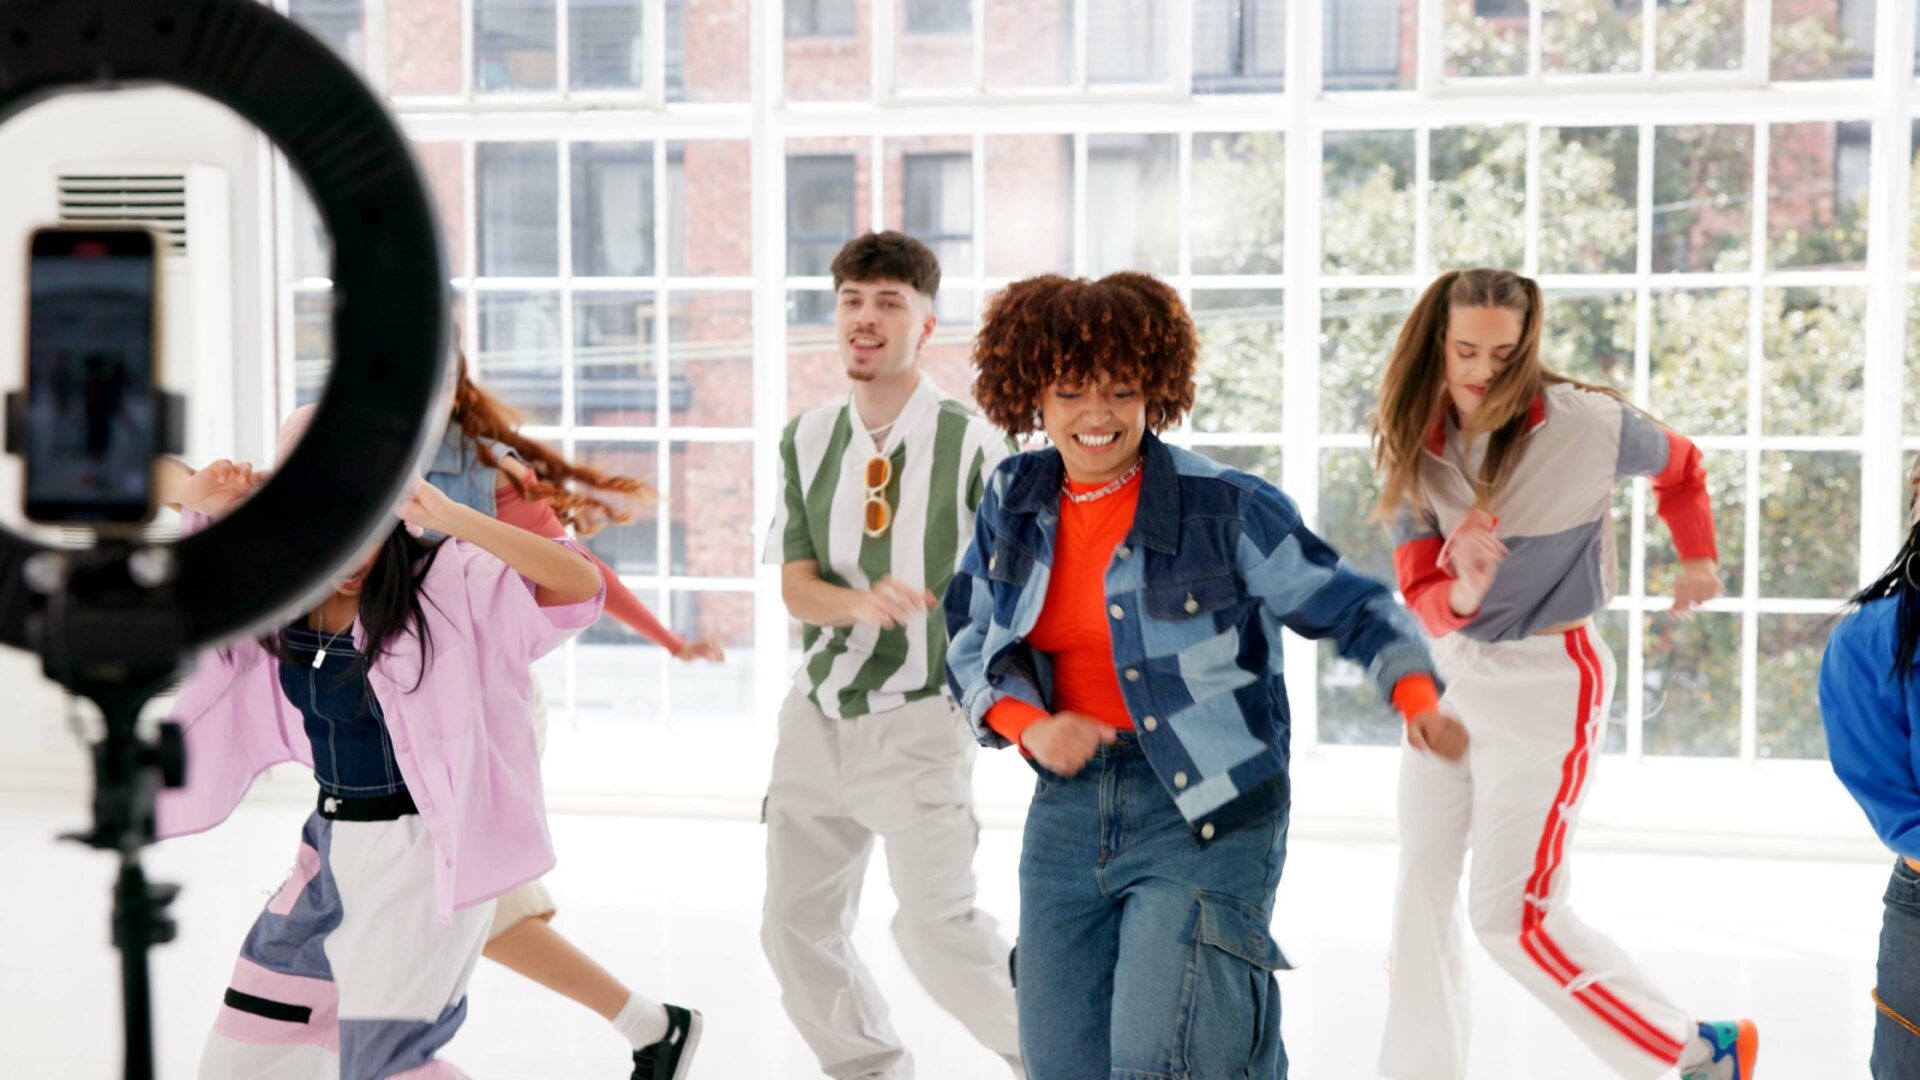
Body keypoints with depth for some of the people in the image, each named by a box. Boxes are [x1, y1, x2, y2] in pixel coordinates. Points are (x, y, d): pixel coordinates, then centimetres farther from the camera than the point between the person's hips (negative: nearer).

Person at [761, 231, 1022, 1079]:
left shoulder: (971, 445, -11)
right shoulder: (807, 440, 4)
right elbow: (797, 587, -1)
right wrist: (861, 603, -21)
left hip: (919, 720, -5)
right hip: (817, 715, 5)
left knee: (936, 926, -12)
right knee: (795, 925, 10)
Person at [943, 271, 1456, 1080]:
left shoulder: (1226, 508, -10)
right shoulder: (1014, 504, 4)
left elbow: (1352, 610, -2)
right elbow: (969, 645, 12)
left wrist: (1418, 700, -19)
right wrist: (1028, 725, -6)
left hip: (1209, 815, -5)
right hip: (1067, 807, 6)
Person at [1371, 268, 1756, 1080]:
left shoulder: (1586, 426, -18)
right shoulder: (1413, 446, -8)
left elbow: (1680, 467, 5)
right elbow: (1423, 599, -16)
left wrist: (1699, 558, 12)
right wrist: (1465, 590, -37)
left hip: (1549, 683, -5)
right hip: (1450, 675, 5)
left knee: (1511, 916, -6)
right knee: (1421, 887, 11)